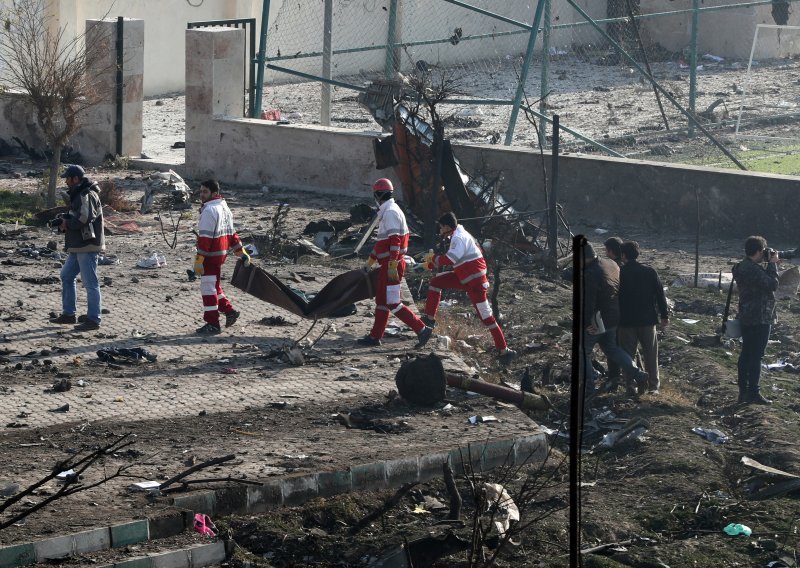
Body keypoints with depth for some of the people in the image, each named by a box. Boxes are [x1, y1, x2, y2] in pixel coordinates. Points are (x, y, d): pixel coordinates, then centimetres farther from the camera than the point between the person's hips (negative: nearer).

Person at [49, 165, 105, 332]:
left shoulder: (87, 195, -15)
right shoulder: (78, 194, 18)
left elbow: (84, 218, -26)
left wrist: (67, 224, -11)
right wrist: (65, 220, 1)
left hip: (87, 245, -11)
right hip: (77, 246, 11)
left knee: (90, 282, -7)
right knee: (66, 276, 18)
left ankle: (93, 319, -5)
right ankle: (68, 314, 25)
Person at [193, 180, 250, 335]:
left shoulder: (209, 210, -18)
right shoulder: (224, 207, 13)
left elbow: (205, 238, -22)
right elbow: (232, 233, 18)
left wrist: (199, 260, -21)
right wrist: (241, 252, 22)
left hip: (211, 254, -10)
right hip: (222, 253, 10)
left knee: (208, 287, -3)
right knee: (214, 285, 23)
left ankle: (212, 324, -1)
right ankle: (229, 311, 27)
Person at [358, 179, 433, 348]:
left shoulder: (390, 212, -16)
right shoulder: (387, 212, 16)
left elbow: (395, 240, -24)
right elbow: (382, 241, 26)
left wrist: (392, 266, -27)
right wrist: (370, 262, 32)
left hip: (392, 265, -10)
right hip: (388, 265, 10)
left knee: (392, 303, -10)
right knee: (381, 300, 15)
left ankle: (421, 329, -11)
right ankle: (375, 336, 22)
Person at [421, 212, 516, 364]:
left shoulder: (459, 238, -19)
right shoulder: (458, 236, 13)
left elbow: (450, 259, -32)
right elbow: (452, 260, 23)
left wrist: (433, 258, -15)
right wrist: (431, 265, 20)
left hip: (475, 282, -10)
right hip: (465, 277, 10)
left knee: (486, 316, -8)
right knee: (435, 282, 10)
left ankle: (504, 350, -4)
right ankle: (429, 319, 16)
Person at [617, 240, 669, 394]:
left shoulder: (619, 273, -7)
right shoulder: (650, 272, -2)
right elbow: (660, 295, 1)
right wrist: (664, 315, 10)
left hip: (625, 320, -2)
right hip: (647, 319, 2)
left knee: (627, 354, 7)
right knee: (650, 354, 11)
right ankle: (653, 385, 13)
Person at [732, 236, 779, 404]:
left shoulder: (742, 267, 10)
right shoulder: (753, 270, -22)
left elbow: (763, 281, 19)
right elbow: (772, 285, -22)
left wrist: (771, 265, 9)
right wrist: (772, 264, -12)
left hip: (747, 319, 10)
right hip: (759, 320, -10)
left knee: (746, 355, 12)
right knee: (755, 357, -5)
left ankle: (743, 391, 16)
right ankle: (753, 394, -3)